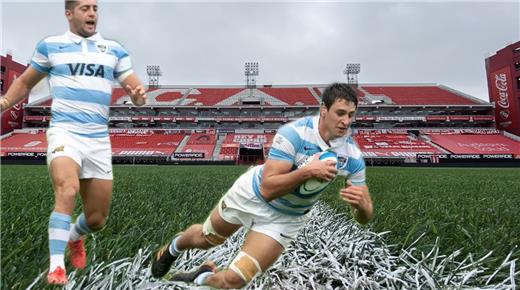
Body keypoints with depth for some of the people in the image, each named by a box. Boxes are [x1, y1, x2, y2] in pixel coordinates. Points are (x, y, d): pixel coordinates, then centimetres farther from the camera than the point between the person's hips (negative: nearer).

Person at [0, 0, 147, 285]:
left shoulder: (115, 49, 10)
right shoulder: (50, 45, 7)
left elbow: (135, 90, 5)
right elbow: (25, 82, 18)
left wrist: (139, 95, -18)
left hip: (99, 139, 2)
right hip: (64, 132, -2)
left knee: (97, 218, 6)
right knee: (67, 192, -29)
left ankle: (74, 238, 40)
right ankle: (56, 267, -16)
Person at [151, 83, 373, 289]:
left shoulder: (353, 155, -19)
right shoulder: (294, 133, -30)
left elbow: (364, 217, -14)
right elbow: (267, 189, -33)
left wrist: (360, 203, -36)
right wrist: (307, 171, -44)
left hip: (285, 219, 2)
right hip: (252, 194, -1)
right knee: (204, 239, 23)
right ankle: (174, 247, 61)